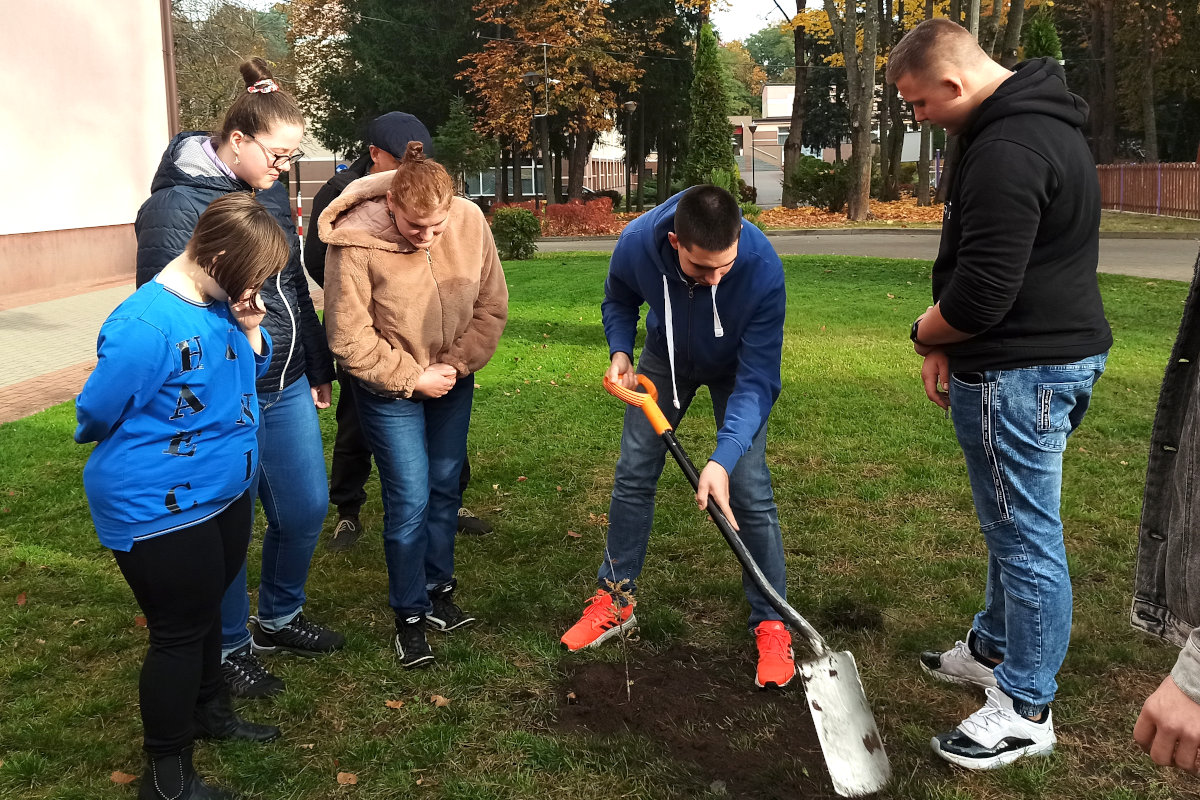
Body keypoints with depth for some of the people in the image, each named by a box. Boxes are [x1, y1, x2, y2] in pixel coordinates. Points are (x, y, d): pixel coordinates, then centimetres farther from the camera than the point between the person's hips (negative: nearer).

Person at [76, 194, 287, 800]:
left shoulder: (220, 302, -3)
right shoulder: (144, 327, -28)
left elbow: (250, 370, 11)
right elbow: (94, 418, -19)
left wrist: (250, 331, -8)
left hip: (224, 493, 8)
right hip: (161, 513, -8)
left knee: (206, 607, 25)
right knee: (180, 631, 6)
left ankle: (208, 709, 49)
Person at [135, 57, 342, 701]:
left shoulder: (268, 192, 8)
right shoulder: (174, 207, -15)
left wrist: (318, 368, 19)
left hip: (288, 388, 7)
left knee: (307, 508, 15)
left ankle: (279, 618, 39)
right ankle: (232, 646, 30)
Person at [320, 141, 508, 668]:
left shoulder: (471, 222, -14)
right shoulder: (357, 243, -25)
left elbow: (491, 305, -4)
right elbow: (349, 337, -18)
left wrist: (457, 364, -12)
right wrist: (412, 379, -16)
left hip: (453, 383, 4)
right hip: (390, 390, -4)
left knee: (445, 489, 15)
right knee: (410, 500, -4)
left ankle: (438, 590, 34)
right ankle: (409, 615, 16)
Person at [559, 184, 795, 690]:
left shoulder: (762, 268, -40)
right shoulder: (637, 244, -33)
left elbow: (756, 381, -36)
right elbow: (619, 301, -6)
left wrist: (723, 460, -46)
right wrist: (620, 352, -23)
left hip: (737, 367, -2)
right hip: (666, 359, 3)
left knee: (749, 491, -11)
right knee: (633, 475, 4)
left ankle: (771, 623, 7)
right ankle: (616, 600, 22)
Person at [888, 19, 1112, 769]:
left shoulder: (1007, 149, -22)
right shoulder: (1039, 119, 14)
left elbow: (981, 291, -25)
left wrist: (926, 334, -4)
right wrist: (947, 341, 6)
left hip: (1021, 371, -11)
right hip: (1059, 349, 11)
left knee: (1025, 533, 0)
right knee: (1012, 522, 21)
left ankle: (1026, 708, 14)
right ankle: (995, 649, 39)